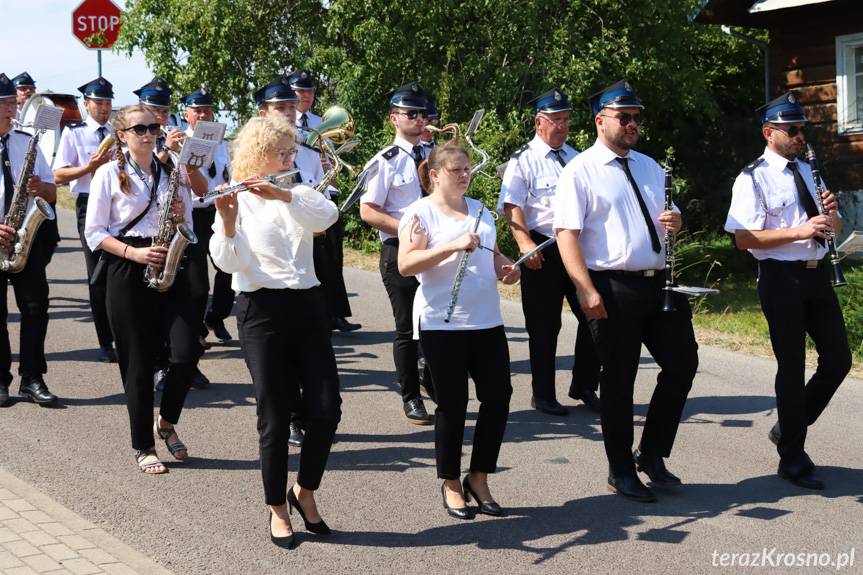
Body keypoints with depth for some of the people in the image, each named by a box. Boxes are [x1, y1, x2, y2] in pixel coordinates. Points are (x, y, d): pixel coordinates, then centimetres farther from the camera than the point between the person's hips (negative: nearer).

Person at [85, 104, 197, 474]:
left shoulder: (171, 172, 11)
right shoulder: (109, 174, -1)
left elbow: (187, 228, 16)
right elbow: (94, 233, -4)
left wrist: (182, 217, -7)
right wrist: (134, 253, -17)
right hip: (127, 273, -3)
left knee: (186, 352, -9)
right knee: (138, 361, 0)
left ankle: (166, 422, 17)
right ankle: (143, 446, 13)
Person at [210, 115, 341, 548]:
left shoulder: (299, 195, 12)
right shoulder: (235, 201, 1)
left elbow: (328, 215, -12)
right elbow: (226, 262, -13)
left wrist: (281, 195, -25)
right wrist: (227, 220, -29)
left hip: (307, 305, 4)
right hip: (260, 310, -4)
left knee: (326, 408, -3)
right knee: (276, 417, -1)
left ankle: (305, 490, 20)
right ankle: (277, 509, 16)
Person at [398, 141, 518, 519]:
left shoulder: (480, 210, 15)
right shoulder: (420, 213, -5)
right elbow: (405, 265, -17)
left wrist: (506, 269, 3)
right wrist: (453, 246, -26)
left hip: (487, 321, 6)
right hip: (442, 323, -6)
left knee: (498, 396, 1)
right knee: (453, 404, 1)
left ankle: (478, 478, 18)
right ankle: (451, 484, 19)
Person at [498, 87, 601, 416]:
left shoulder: (575, 157, 14)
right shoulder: (523, 160, -4)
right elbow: (511, 206, -13)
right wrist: (524, 242, -28)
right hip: (542, 250, -5)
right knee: (544, 327, 4)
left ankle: (584, 387, 22)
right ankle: (543, 395, 17)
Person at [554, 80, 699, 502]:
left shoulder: (649, 167, 16)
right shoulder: (581, 171, -6)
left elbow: (667, 219, 27)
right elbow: (567, 234, -14)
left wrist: (674, 222, 1)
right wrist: (586, 290, -23)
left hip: (658, 281, 7)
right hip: (613, 288, -7)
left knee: (683, 363, 8)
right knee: (618, 380, 4)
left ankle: (652, 452, 25)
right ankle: (621, 471, 19)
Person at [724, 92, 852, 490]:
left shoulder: (808, 172, 15)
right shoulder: (753, 179, -7)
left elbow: (833, 229, 21)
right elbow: (744, 239, -15)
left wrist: (831, 213, -3)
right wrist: (798, 231, -22)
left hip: (817, 275, 7)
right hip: (781, 278, -7)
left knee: (838, 359, 8)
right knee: (792, 368, 1)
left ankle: (789, 429, 27)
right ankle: (792, 458, 15)